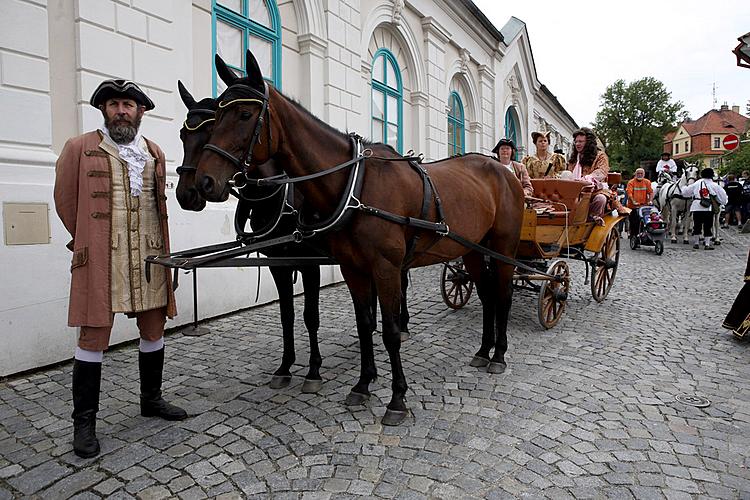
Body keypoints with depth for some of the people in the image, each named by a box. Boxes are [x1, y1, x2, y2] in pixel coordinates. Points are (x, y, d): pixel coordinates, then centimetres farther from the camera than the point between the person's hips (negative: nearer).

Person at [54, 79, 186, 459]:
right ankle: (84, 421, 14)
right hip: (99, 260, -4)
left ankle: (151, 399, 30)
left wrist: (161, 249, 15)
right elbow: (65, 200, 7)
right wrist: (88, 242, 12)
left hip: (149, 257, 4)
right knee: (93, 338, 0)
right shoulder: (79, 149, 1)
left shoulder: (154, 153, 13)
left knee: (153, 330, 12)